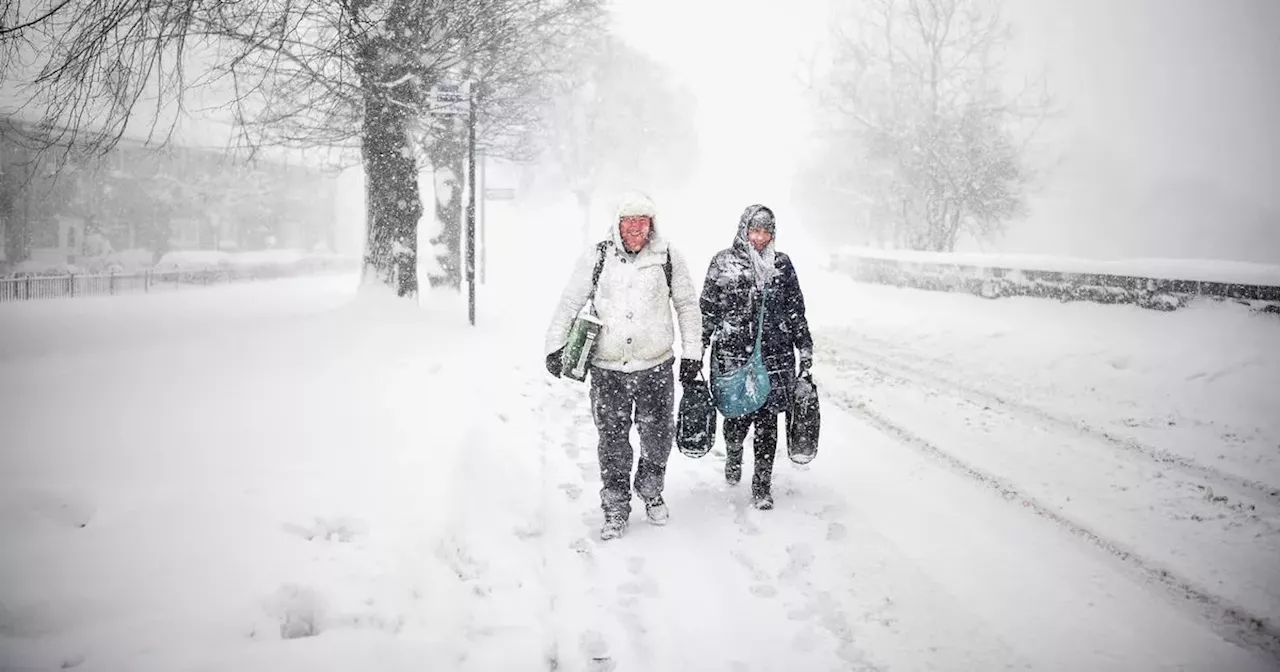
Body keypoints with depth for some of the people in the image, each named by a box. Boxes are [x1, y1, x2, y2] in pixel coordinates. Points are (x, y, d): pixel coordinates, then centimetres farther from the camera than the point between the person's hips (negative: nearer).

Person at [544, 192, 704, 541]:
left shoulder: (668, 257, 0)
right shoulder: (597, 257, -2)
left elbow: (688, 305, 9)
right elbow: (569, 303, 6)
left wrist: (692, 353, 7)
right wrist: (555, 347, 3)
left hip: (656, 367, 1)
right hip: (607, 370, 0)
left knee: (658, 438, 10)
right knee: (612, 442, 6)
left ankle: (652, 493, 36)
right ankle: (616, 510, 20)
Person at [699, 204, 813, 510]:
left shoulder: (782, 263, 8)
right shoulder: (723, 261, 2)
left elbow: (796, 309, 13)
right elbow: (708, 309, 4)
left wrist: (805, 348, 11)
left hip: (775, 356, 1)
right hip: (732, 354, -1)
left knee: (767, 418, 1)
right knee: (737, 415, 4)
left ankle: (762, 484, 13)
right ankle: (733, 455, 38)